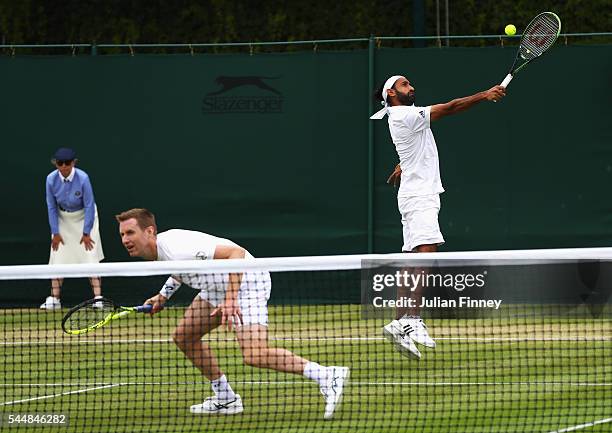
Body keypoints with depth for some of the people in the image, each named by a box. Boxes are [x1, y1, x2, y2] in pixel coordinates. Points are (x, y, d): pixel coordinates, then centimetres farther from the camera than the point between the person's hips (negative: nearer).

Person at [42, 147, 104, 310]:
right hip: (63, 219, 3)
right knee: (57, 258, -1)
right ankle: (54, 299, 5)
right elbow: (51, 207, -6)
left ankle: (98, 298, -8)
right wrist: (55, 233, -5)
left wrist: (86, 233, -16)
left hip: (84, 217, -3)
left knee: (90, 258, -9)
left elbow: (89, 206, -18)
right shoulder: (51, 179, -17)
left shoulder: (83, 178, -26)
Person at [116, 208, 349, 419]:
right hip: (218, 287, 10)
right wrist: (163, 296, 14)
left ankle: (327, 376, -19)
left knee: (254, 356, -24)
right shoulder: (157, 249, 2)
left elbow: (236, 253, -32)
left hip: (246, 283, -10)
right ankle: (225, 398, 20)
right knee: (184, 336, 11)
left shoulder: (176, 248, -28)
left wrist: (230, 299, -38)